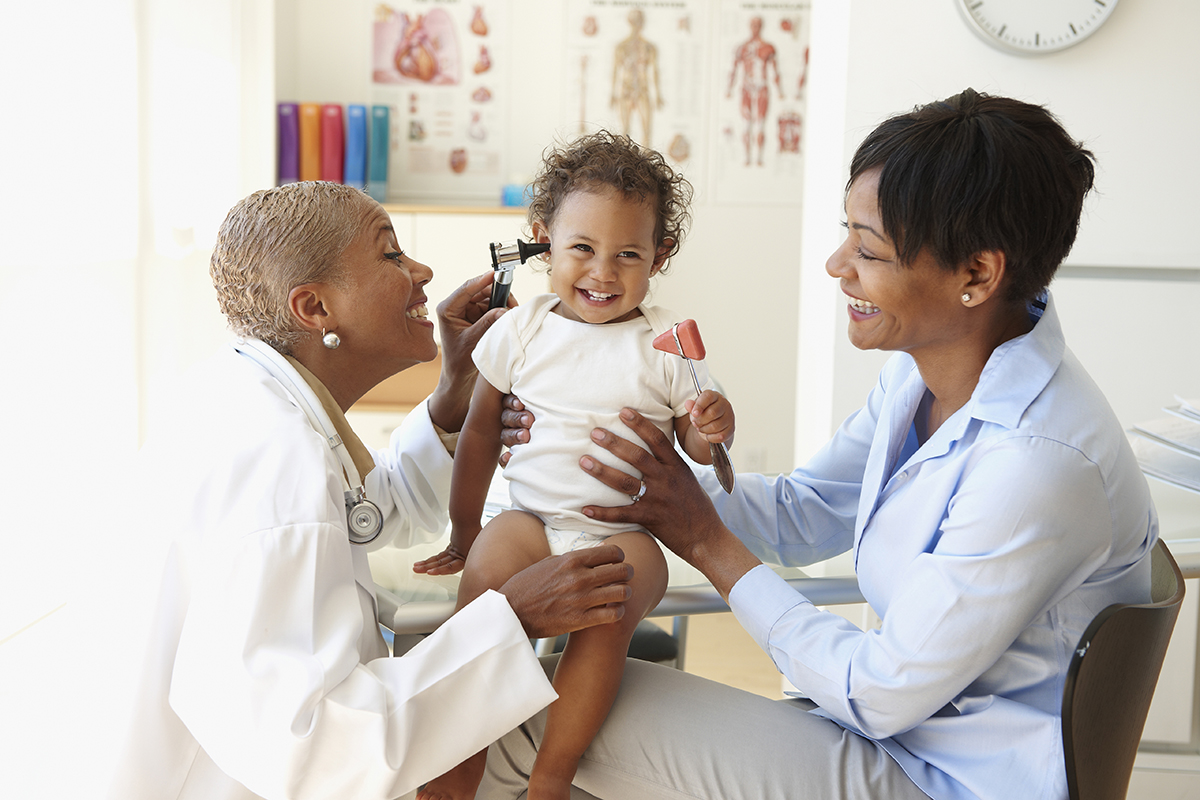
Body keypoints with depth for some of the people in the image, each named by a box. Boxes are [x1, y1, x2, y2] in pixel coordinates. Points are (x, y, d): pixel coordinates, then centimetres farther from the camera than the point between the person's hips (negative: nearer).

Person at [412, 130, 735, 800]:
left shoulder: (666, 343, 2)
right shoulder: (522, 330, 6)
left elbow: (698, 445, 7)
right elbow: (481, 431, 14)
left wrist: (713, 424, -18)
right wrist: (464, 532, 18)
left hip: (626, 532, -2)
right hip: (533, 518, 2)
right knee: (487, 571, -29)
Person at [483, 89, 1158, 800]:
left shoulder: (1037, 463, -30)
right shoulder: (925, 372, -2)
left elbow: (884, 695, -22)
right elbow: (801, 512, 8)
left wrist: (709, 543, -16)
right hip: (913, 714, 8)